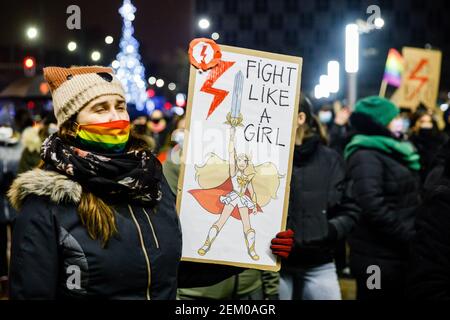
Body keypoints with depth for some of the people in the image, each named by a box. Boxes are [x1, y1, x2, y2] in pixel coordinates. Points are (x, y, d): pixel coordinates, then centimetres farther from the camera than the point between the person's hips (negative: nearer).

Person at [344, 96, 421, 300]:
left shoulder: (391, 153, 17)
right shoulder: (366, 156, -13)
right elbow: (373, 207, -24)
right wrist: (409, 237, -19)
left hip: (397, 254, 9)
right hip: (378, 258, -9)